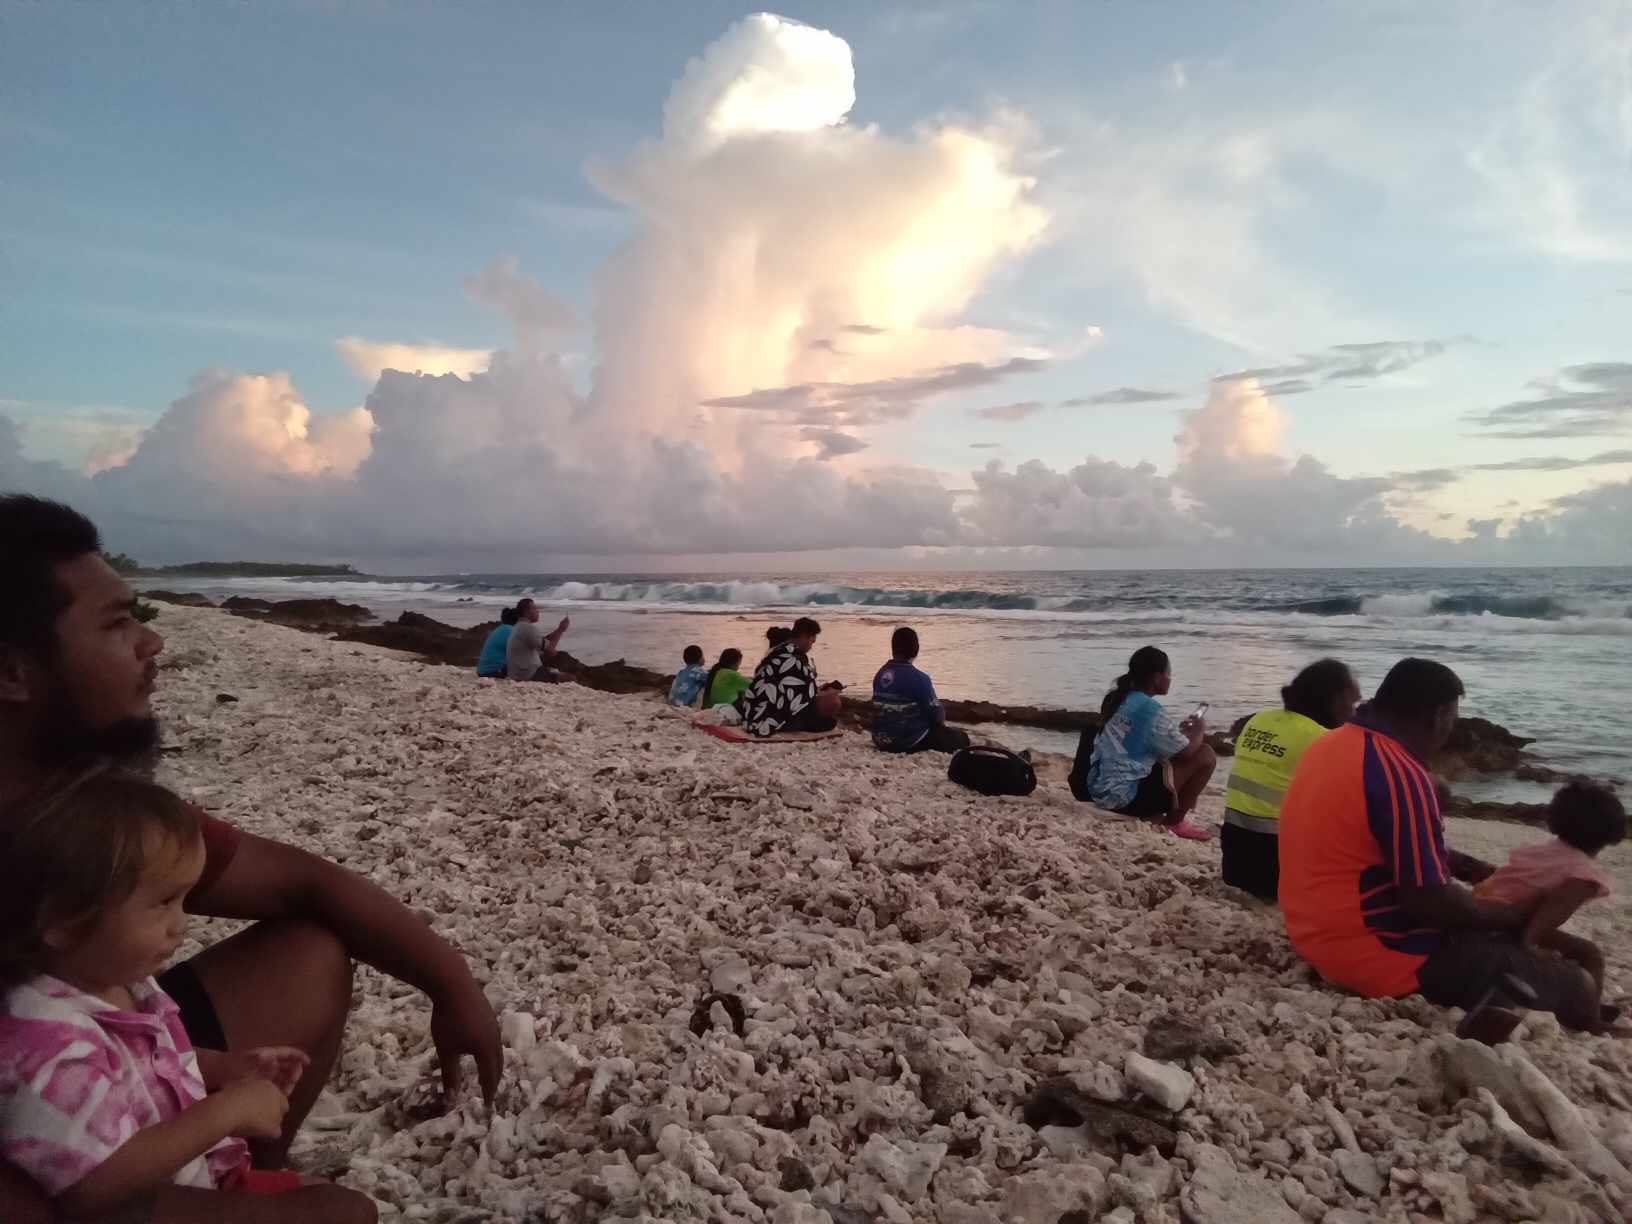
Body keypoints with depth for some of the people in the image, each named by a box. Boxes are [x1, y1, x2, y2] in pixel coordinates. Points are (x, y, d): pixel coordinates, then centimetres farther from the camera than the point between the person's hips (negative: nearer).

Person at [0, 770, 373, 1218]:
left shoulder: (119, 980, -3)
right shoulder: (52, 1046, -32)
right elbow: (94, 1186, -33)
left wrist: (227, 1068, 0)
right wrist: (225, 1110, -29)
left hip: (205, 1176, 8)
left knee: (354, 1204, 13)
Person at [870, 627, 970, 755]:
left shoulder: (880, 674, 1)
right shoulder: (919, 678, -19)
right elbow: (936, 713, -12)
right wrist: (941, 718, 13)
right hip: (909, 742, -7)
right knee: (960, 738, 9)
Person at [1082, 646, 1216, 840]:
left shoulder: (1117, 699, 8)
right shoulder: (1151, 710, -16)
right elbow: (1186, 753, -7)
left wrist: (1180, 730, 24)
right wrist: (1199, 731, 11)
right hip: (1126, 796, -9)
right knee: (1205, 755, -2)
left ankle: (1154, 816, 18)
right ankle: (1174, 821, 9)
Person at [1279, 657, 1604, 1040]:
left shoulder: (1331, 745, 5)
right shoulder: (1401, 774, -23)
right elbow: (1429, 902, -22)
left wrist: (1469, 867, 17)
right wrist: (1513, 915, -5)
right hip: (1378, 957, -9)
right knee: (1575, 986, -1)